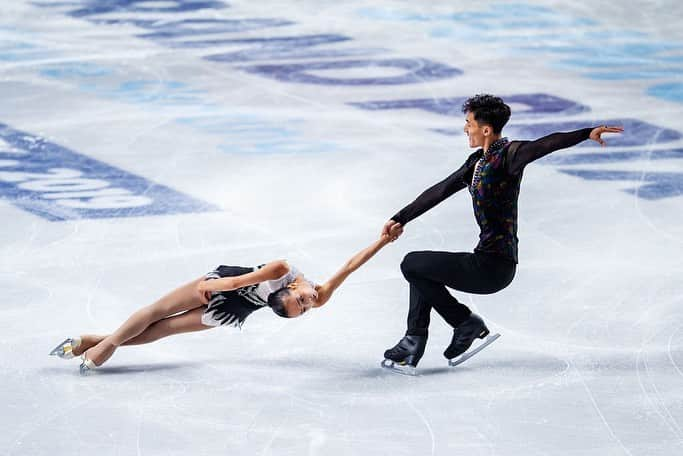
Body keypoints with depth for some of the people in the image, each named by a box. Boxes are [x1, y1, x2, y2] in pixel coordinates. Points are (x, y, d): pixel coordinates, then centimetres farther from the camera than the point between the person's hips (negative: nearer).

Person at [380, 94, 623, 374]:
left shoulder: (508, 155, -14)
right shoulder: (477, 162, 14)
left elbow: (545, 145, -30)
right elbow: (439, 192, 22)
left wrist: (587, 134, -46)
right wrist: (401, 219, 26)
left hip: (493, 267, -10)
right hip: (486, 262, 10)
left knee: (412, 264, -2)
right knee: (421, 269, 25)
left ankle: (466, 323, 4)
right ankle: (413, 344, 19)